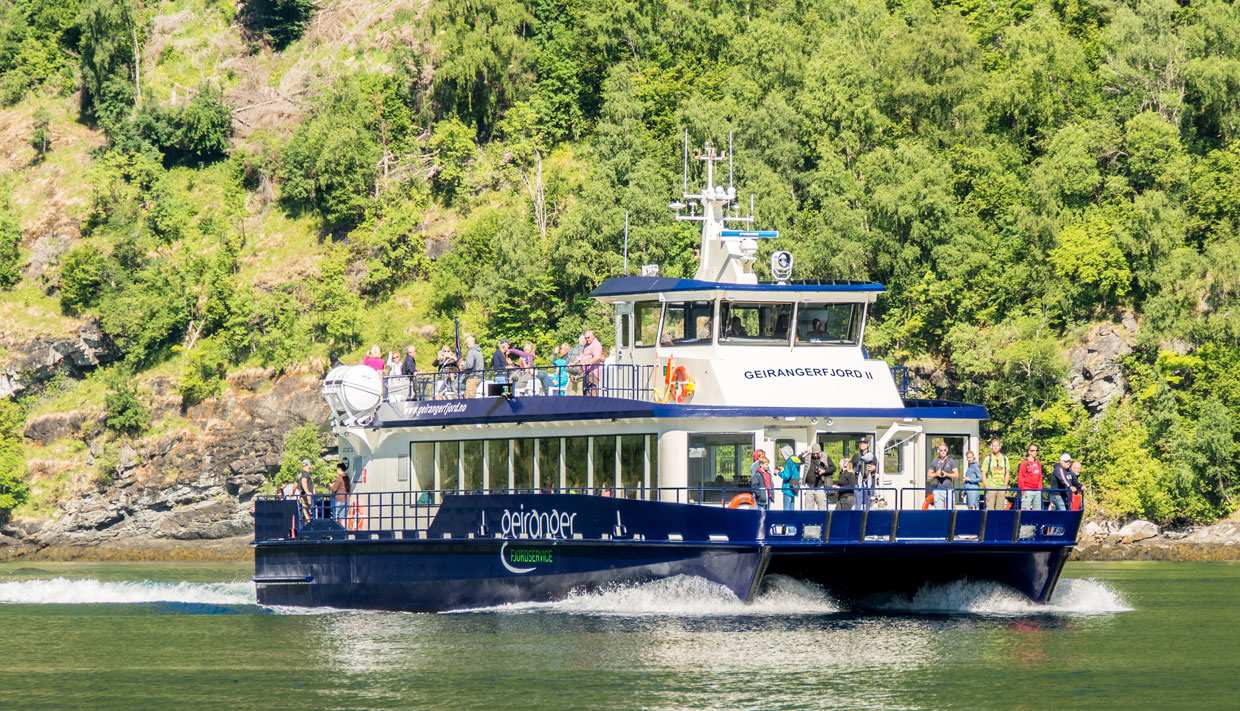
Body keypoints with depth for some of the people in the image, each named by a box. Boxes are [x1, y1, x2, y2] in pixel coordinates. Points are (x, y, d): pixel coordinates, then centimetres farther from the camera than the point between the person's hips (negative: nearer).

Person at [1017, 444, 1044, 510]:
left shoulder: (1038, 463, 15)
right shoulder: (1025, 462, -3)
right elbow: (1020, 477, -5)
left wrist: (1040, 488, 11)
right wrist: (1023, 489, -9)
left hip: (1037, 491, 6)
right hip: (1027, 491, -6)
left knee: (1037, 511, 3)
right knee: (1026, 510, -11)